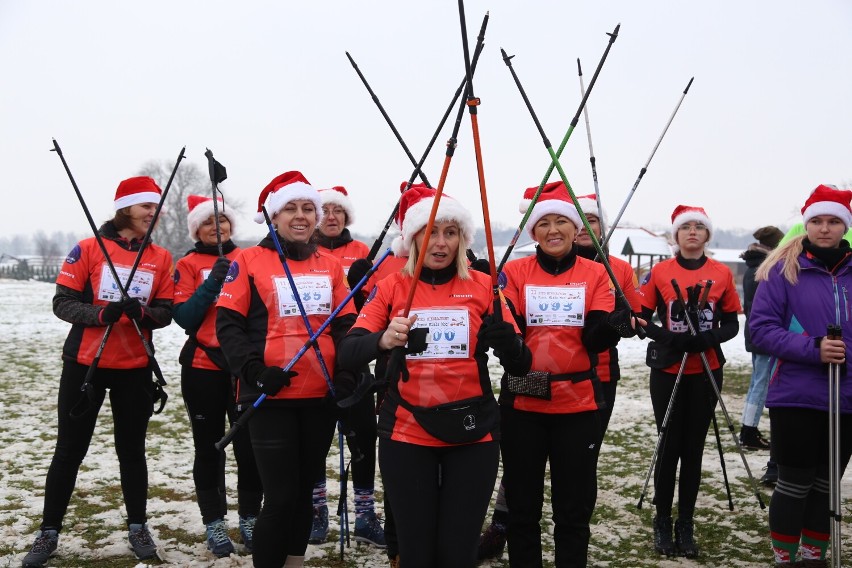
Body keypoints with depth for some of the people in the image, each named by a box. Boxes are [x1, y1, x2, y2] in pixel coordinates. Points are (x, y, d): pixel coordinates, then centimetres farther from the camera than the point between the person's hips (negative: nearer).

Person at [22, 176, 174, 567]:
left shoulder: (161, 258, 2)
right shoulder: (88, 249, -5)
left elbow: (166, 313, 1)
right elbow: (62, 302, -6)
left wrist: (141, 311, -20)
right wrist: (99, 313, -24)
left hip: (135, 369, 2)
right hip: (84, 364, -2)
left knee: (132, 450, 11)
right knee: (69, 450, 7)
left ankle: (138, 527, 24)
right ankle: (49, 532, 20)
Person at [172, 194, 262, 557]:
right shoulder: (188, 265, 4)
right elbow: (184, 317, -7)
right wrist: (212, 282, -17)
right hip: (203, 367, -1)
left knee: (249, 444, 1)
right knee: (209, 447, 5)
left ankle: (249, 519, 16)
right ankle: (214, 523, 15)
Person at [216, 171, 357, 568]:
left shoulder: (330, 265, 11)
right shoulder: (249, 260, -1)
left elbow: (345, 326, 14)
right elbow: (228, 324, -5)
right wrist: (254, 371, -17)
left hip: (321, 396, 4)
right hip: (271, 397, -4)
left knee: (304, 489, 15)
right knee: (281, 496, -5)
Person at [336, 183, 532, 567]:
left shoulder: (483, 286, 0)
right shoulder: (391, 287, 0)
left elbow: (520, 366, -3)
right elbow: (347, 355, -11)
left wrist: (505, 339, -25)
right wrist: (384, 340, -32)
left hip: (471, 434, 0)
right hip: (406, 434, 0)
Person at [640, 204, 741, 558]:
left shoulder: (722, 274, 3)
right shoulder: (659, 272, -1)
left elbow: (732, 324, 4)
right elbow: (643, 318, 0)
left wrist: (709, 337, -16)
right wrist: (669, 338, -17)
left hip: (706, 373, 1)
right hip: (668, 371, -1)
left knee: (693, 448, 7)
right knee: (669, 446, 2)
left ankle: (686, 523, 18)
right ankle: (662, 522, 16)